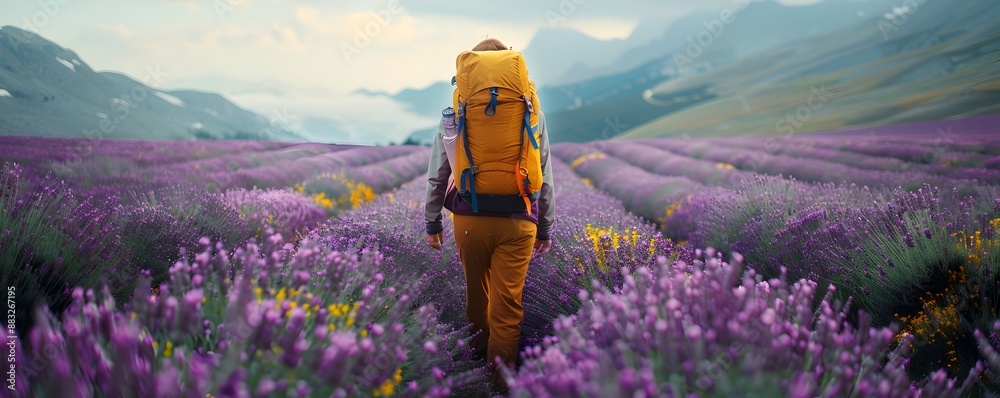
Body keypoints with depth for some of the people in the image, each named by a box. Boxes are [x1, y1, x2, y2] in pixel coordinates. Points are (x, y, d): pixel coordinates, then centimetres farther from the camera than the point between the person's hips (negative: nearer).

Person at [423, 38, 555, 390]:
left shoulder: (456, 110, 2)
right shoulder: (531, 112, 2)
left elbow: (437, 172, 4)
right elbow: (545, 175, 5)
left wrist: (432, 221, 15)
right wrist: (545, 227, 14)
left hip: (470, 219, 1)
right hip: (518, 221, -1)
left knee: (476, 293, 19)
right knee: (508, 302, 4)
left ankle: (478, 353, 39)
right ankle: (501, 376, 9)